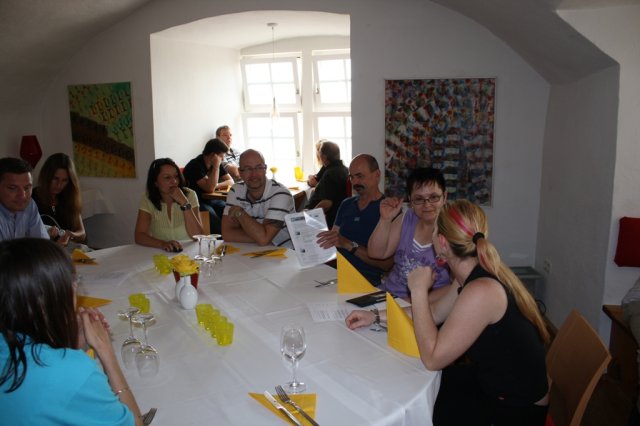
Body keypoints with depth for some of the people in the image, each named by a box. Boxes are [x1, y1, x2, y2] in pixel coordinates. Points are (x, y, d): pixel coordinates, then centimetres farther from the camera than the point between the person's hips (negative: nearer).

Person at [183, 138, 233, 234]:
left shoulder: (216, 164, 8)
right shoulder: (195, 165, -15)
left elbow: (231, 181, 6)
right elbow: (209, 188, -24)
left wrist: (216, 185, -13)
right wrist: (216, 167, -22)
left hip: (211, 200, 7)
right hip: (197, 202, -6)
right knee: (213, 217, -34)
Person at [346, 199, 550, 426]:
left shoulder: (481, 291, -33)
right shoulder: (475, 275, -2)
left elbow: (432, 358, -26)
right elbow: (434, 313, 11)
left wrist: (419, 290, -22)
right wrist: (376, 316, 6)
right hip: (493, 381, 8)